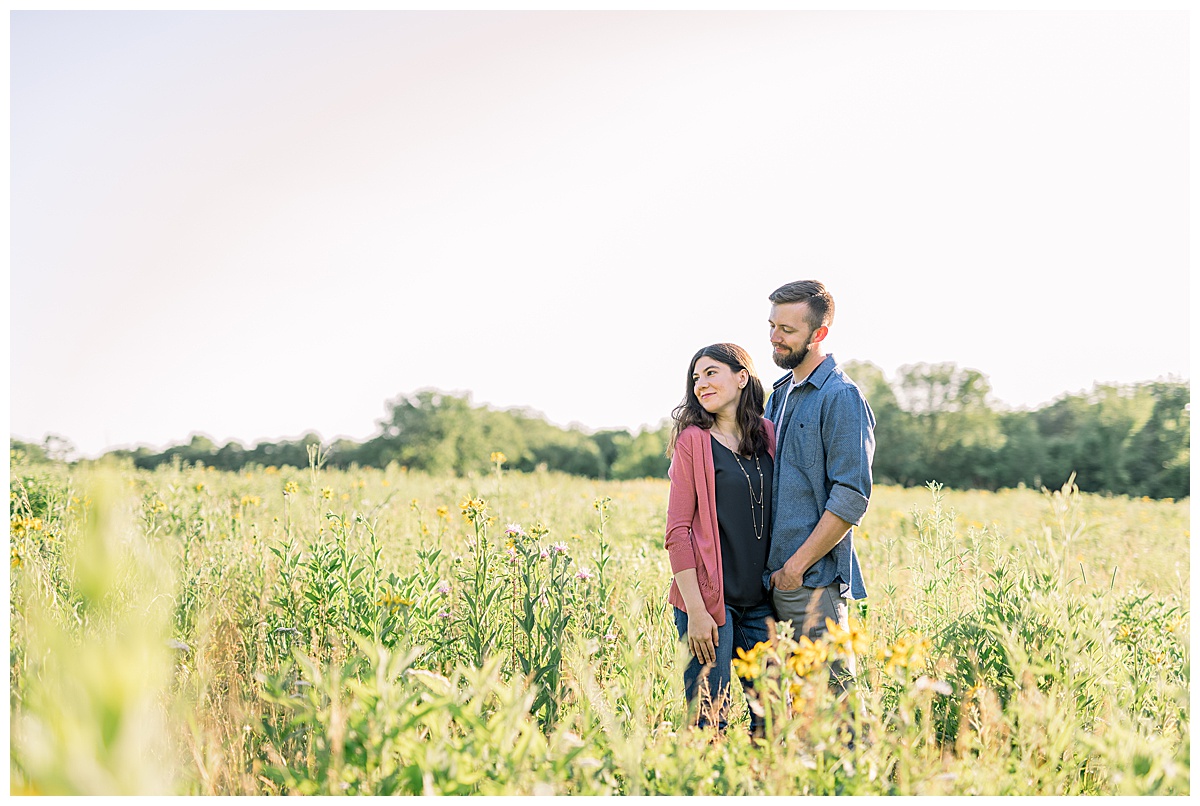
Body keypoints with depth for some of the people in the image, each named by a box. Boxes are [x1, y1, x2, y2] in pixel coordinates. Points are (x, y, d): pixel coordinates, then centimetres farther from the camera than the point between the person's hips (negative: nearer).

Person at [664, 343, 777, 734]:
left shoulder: (769, 436, 8)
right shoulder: (694, 440, -4)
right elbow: (678, 531, -7)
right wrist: (695, 610, -12)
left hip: (763, 600, 4)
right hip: (710, 599, -4)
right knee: (709, 721, -4)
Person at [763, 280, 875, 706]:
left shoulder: (840, 398, -9)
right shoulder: (780, 393, 18)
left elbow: (851, 498, -16)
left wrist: (797, 567, -15)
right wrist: (771, 568, 14)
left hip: (814, 580, -8)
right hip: (775, 578, 8)